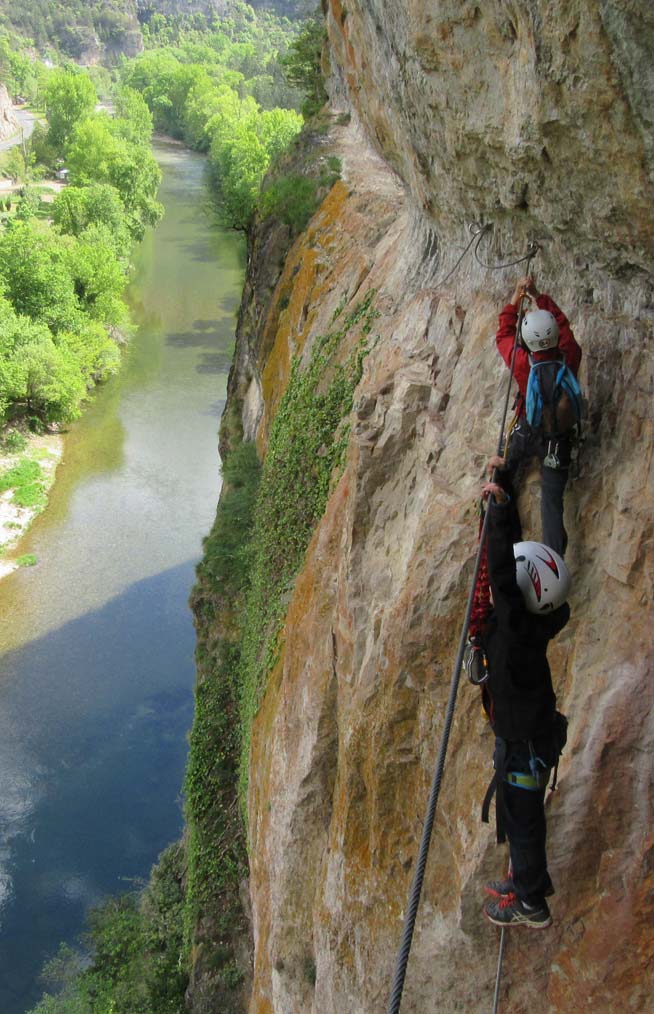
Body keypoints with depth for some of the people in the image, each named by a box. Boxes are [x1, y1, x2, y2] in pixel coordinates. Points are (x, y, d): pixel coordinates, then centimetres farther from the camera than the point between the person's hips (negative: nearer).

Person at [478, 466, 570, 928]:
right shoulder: (524, 617, -8)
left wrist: (500, 510, -46)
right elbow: (514, 545, -3)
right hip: (519, 736, 9)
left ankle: (532, 904, 27)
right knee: (517, 815, 24)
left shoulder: (519, 627, -30)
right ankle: (524, 880, 43)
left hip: (526, 744, -9)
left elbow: (502, 578, -45)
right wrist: (505, 488, -1)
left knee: (523, 820, 9)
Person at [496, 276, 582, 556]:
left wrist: (516, 299, 8)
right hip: (559, 435, 1)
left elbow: (503, 335, 1)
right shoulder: (570, 357, -17)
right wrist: (537, 296, 7)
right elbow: (561, 322, 1)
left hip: (526, 430, -1)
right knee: (552, 500, 0)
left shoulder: (521, 361, -19)